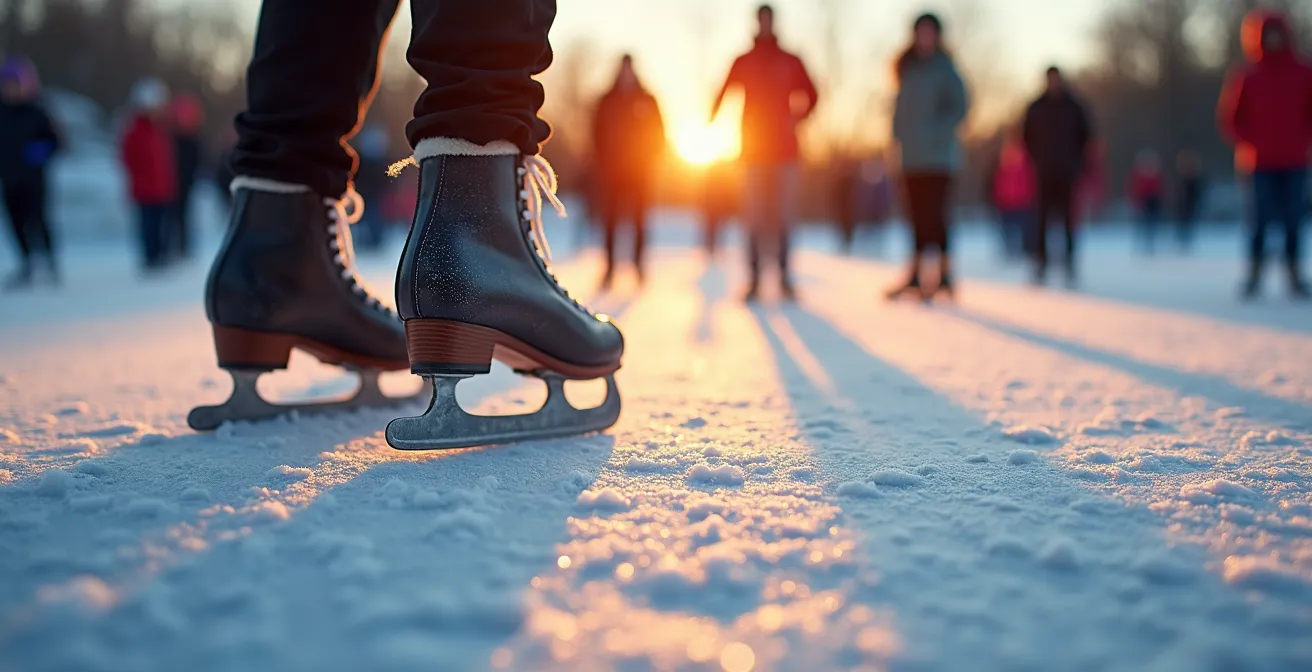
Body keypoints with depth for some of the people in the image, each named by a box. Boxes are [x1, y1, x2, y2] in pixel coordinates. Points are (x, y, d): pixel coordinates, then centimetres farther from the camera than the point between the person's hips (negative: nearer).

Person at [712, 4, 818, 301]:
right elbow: (722, 96, 5)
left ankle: (784, 274, 5)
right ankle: (754, 277, -1)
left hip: (784, 146, 0)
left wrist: (796, 119, -3)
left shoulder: (790, 62, 8)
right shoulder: (743, 62, 7)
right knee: (754, 213, -3)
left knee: (783, 212, 0)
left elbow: (811, 95, 11)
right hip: (753, 146, 0)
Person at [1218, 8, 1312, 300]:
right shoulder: (1246, 77, 1)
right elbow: (1229, 116, 5)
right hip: (1262, 164, -2)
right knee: (1261, 219, -4)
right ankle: (1254, 275, 5)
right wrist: (1245, 143, -7)